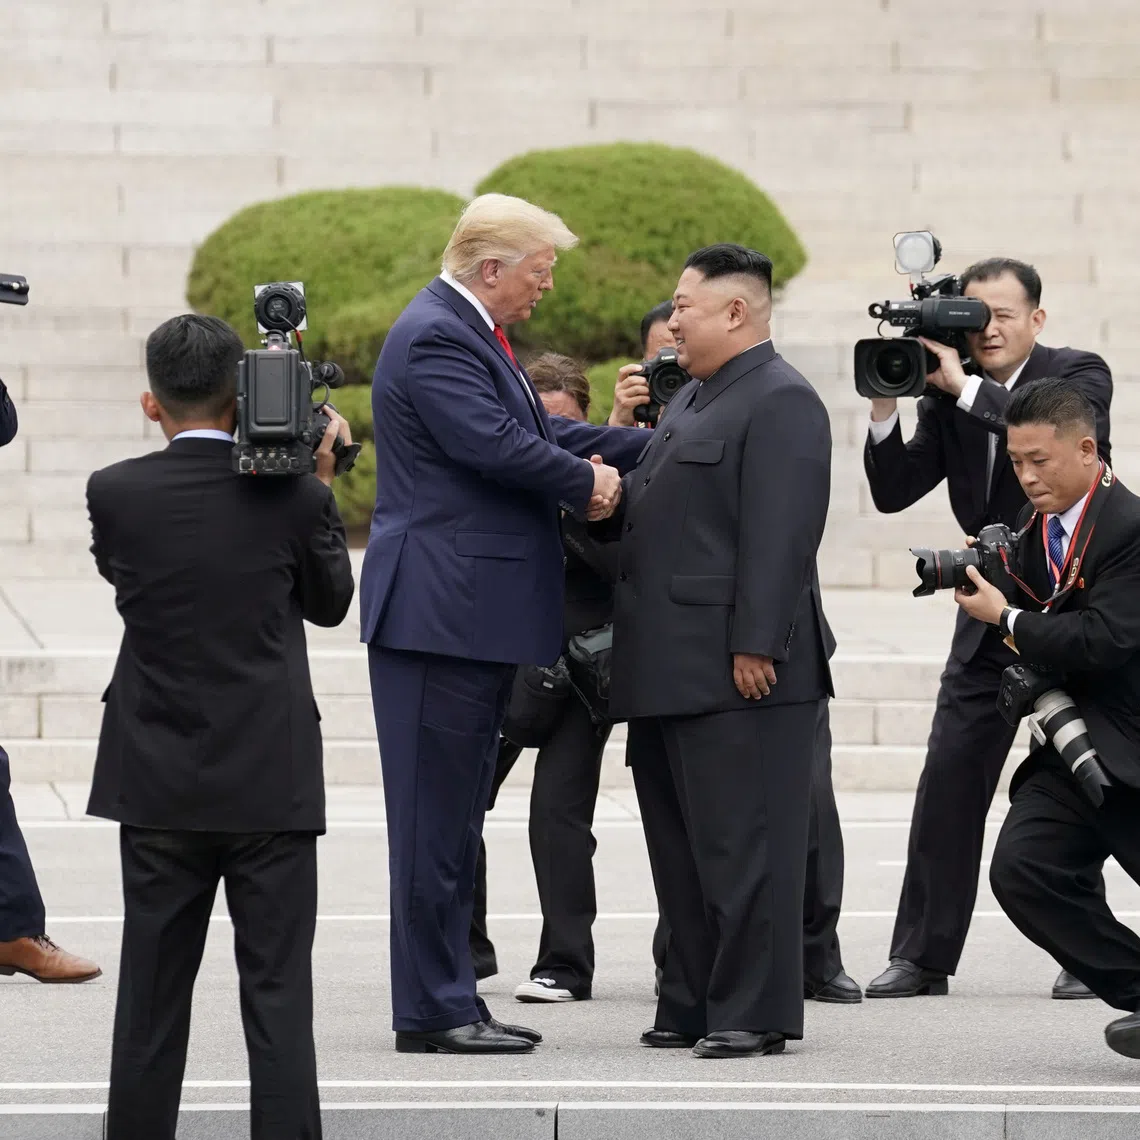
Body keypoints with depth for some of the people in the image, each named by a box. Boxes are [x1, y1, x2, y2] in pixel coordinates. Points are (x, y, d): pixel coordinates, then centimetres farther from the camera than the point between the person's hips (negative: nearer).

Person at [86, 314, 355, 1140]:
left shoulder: (116, 493, -7)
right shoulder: (292, 494, -9)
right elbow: (330, 603, 7)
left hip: (158, 787, 2)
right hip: (272, 784, -1)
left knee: (152, 998, 9)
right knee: (277, 996, 2)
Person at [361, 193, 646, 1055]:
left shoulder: (471, 333, 18)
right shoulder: (435, 338, -15)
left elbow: (541, 432, 19)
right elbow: (497, 444, -24)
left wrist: (659, 446, 10)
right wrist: (587, 481, -8)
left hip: (477, 617, 11)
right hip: (440, 612, -11)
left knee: (457, 816, 13)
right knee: (435, 815, -6)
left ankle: (451, 1000, 18)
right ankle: (433, 1011, -3)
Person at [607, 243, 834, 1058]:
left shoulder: (780, 402, -11)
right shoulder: (693, 399, 21)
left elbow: (781, 535, -18)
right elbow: (655, 510, 24)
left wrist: (755, 647, -23)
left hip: (738, 674, -10)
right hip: (672, 671, 10)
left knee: (741, 847, -7)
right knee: (683, 851, 13)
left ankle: (755, 1012, -3)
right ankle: (694, 1005, 19)